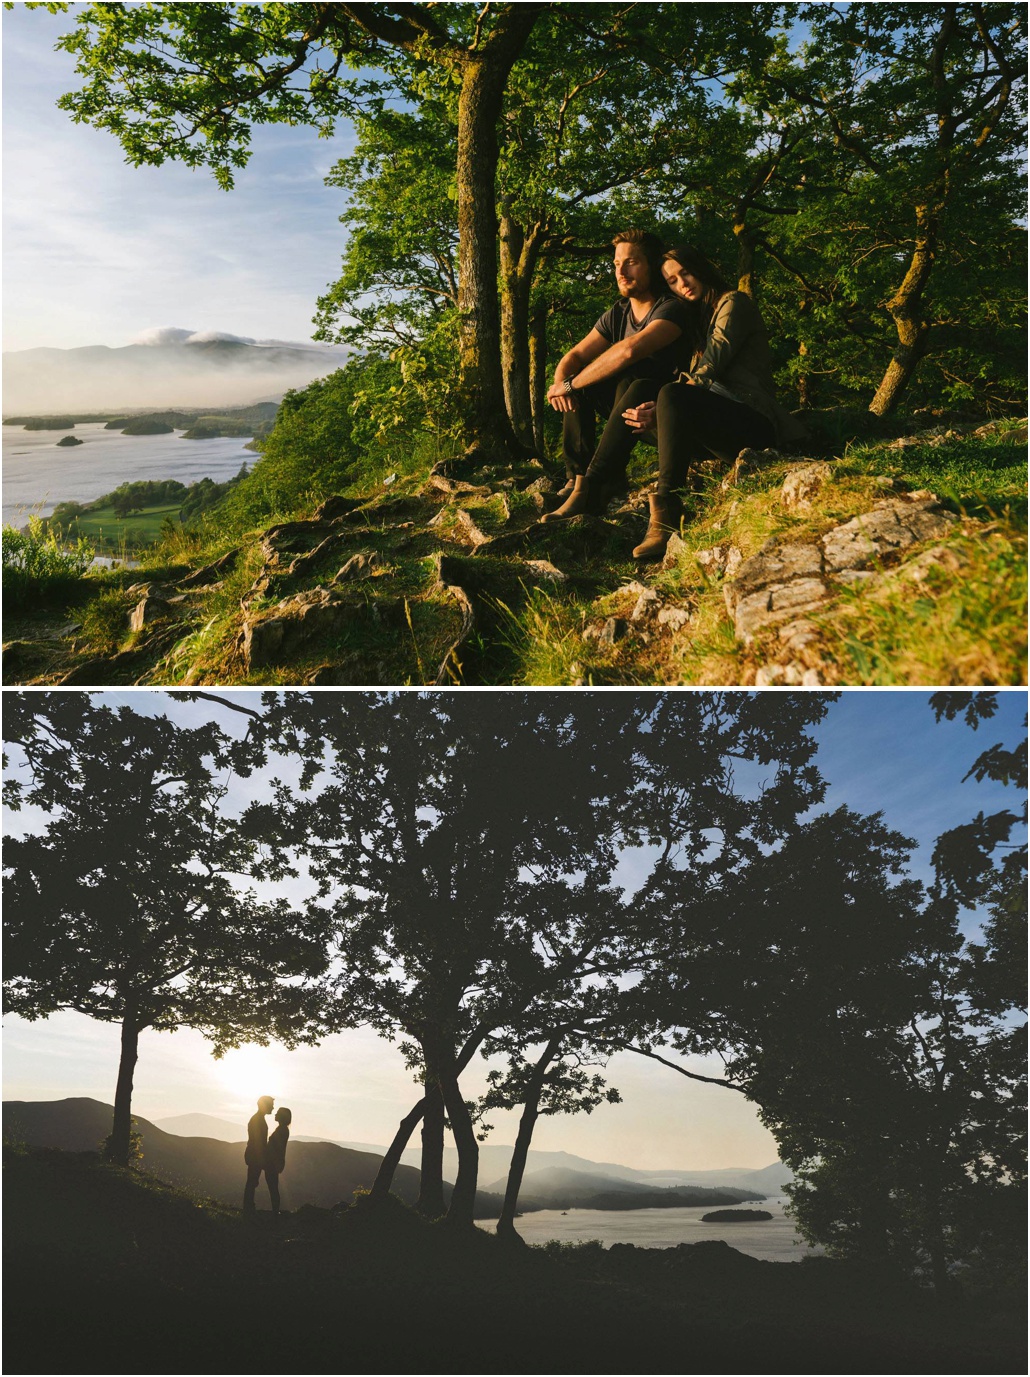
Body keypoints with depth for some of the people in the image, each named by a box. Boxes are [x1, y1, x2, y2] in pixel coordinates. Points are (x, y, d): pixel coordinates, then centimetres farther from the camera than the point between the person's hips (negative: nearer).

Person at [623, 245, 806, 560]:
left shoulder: (734, 303, 4)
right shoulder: (700, 320, 28)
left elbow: (712, 364, -11)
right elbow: (697, 377, 15)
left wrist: (663, 409, -18)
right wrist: (658, 411, -7)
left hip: (754, 421, -9)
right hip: (721, 422, 9)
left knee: (673, 396, -33)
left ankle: (667, 518, -40)